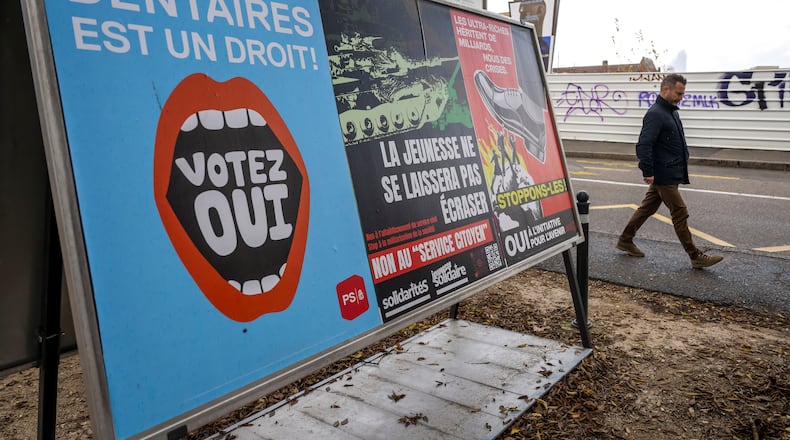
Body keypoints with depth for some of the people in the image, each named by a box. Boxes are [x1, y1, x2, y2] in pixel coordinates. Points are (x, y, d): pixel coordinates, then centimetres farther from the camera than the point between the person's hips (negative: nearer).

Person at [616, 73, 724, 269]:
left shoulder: (671, 111, 14)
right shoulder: (655, 114, -18)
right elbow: (644, 145, -26)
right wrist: (648, 172, -27)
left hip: (667, 174, 10)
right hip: (664, 175, -10)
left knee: (648, 208, 16)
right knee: (680, 214, -3)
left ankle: (625, 240, 26)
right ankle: (696, 256, 5)